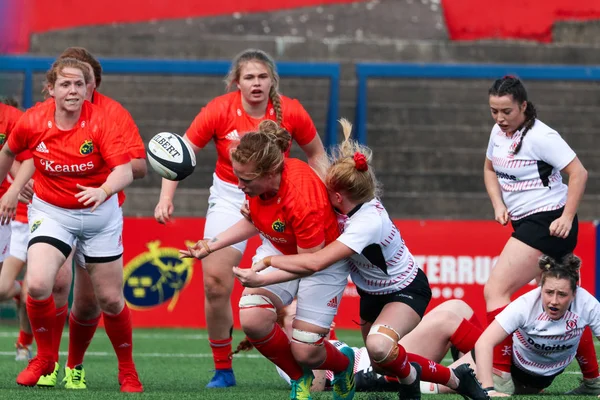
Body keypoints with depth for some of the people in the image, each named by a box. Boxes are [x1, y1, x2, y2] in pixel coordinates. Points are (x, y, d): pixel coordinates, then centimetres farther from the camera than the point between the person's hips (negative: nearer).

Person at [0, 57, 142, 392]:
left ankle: (128, 371, 26)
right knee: (38, 284, -22)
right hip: (51, 211, 1)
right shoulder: (32, 122, -12)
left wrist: (104, 190, -49)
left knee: (111, 298, 3)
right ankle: (44, 358, 2)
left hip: (99, 213, -1)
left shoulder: (100, 122, -18)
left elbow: (125, 171, -28)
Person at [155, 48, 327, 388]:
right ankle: (222, 369, 4)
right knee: (215, 282, -10)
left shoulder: (290, 112, -12)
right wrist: (166, 197, -22)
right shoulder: (220, 111, -14)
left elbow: (316, 154, 4)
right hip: (230, 197, 0)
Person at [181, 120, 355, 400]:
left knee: (305, 352, -7)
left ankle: (344, 364, 32)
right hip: (279, 249, 6)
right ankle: (300, 378, 8)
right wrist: (213, 244, -4)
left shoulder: (302, 199, -39)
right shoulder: (257, 176, -18)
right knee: (253, 319, -20)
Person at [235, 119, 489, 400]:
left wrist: (269, 260, -31)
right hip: (372, 292, 9)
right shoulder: (355, 204, -15)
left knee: (379, 346, -37)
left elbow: (315, 263, -42)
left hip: (405, 291, -9)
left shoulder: (367, 223, -37)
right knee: (383, 364, 18)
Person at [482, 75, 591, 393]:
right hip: (525, 223, 9)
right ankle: (593, 378, 21)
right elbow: (490, 169, 23)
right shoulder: (499, 133, 7)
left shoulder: (540, 137, -17)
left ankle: (500, 375, -19)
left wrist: (567, 218, -20)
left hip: (548, 222, -9)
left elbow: (578, 173, -18)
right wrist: (499, 206, 7)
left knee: (495, 291, -17)